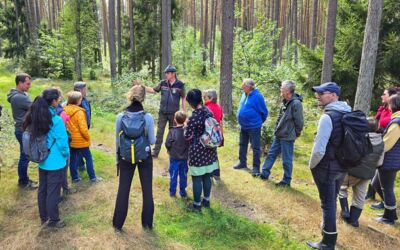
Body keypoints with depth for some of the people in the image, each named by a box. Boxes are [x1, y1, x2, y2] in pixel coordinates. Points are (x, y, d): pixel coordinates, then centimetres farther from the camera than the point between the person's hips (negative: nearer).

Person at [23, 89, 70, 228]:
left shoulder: (36, 117, 0)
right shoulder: (56, 120, -22)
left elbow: (33, 137, 10)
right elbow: (62, 142, -17)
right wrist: (66, 155, 0)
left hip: (42, 161, 7)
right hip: (56, 162, -7)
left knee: (42, 190, 17)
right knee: (53, 191, 5)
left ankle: (44, 217, 32)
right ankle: (53, 220, 19)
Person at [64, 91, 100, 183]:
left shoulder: (65, 110, -1)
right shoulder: (79, 112, -19)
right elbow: (83, 128, -20)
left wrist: (69, 134, 15)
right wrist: (88, 137, -6)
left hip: (70, 140, 6)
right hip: (80, 140, -6)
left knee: (73, 159, 14)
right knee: (88, 158, 8)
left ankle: (75, 177, 23)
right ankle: (92, 177, 15)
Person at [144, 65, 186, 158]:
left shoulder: (180, 84, -9)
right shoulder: (163, 83, -2)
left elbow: (183, 99, -2)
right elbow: (154, 90, 10)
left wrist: (184, 112, -3)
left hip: (174, 113, -2)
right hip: (162, 112, 2)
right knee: (159, 132, 6)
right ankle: (155, 151, 14)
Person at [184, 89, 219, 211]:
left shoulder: (194, 117, -21)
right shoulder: (208, 112, 0)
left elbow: (188, 136, -13)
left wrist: (186, 127, 5)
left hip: (197, 151, -7)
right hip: (209, 149, 7)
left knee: (197, 179, 5)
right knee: (207, 176, 17)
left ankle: (197, 205, 17)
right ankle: (206, 200, 31)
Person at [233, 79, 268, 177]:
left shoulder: (257, 96, -19)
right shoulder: (244, 95, 3)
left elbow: (264, 112, -10)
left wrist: (259, 121, 3)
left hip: (254, 126, -8)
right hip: (243, 126, 8)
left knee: (255, 148, 2)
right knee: (242, 145, 19)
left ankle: (256, 167, 11)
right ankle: (242, 163, 34)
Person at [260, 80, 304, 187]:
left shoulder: (296, 103, -21)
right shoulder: (285, 102, 7)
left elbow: (299, 122, -19)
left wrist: (295, 134, -7)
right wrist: (277, 128, 11)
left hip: (287, 137, -9)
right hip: (279, 135, 9)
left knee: (286, 160, 5)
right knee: (271, 154, 18)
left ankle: (286, 181, 19)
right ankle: (264, 174, 31)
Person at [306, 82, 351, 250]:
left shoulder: (328, 117, -22)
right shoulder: (348, 113, 3)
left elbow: (319, 150, -26)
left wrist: (312, 165, -9)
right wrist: (342, 159, 18)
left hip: (327, 167, -8)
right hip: (342, 166, 8)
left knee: (328, 204, 3)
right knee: (332, 201, 22)